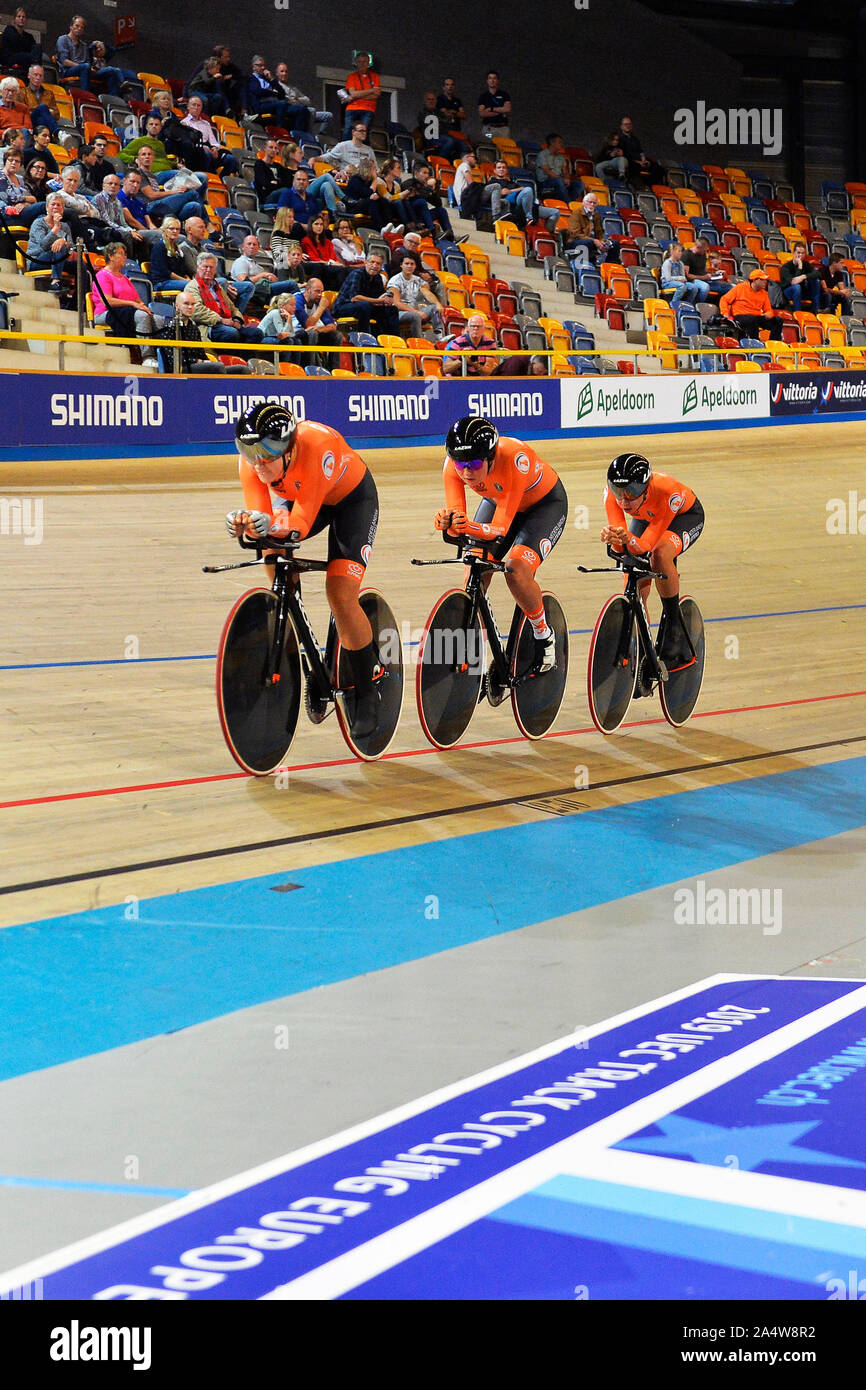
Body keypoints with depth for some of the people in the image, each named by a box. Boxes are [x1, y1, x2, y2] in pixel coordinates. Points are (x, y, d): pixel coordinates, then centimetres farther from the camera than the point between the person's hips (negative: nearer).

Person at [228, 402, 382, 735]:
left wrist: (273, 527, -62)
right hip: (296, 495, 6)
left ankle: (365, 696, -1)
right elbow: (261, 515, -32)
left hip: (351, 497, -6)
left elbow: (301, 524, -42)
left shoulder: (319, 447, -42)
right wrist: (245, 524, -54)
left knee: (341, 595, -17)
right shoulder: (252, 458, -28)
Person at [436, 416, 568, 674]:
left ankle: (544, 636, -1)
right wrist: (447, 522, -52)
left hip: (546, 504, -5)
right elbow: (456, 520, -29)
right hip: (497, 500, 5)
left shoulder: (515, 458, -41)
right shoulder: (454, 463, -28)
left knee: (517, 570, -27)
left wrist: (472, 528, -58)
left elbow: (501, 527, -39)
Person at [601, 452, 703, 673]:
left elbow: (647, 544, -41)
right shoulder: (613, 493, -33)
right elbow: (621, 546, -35)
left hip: (685, 516, -4)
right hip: (644, 519, 4)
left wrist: (628, 539, -62)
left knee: (660, 554, -35)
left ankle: (674, 626, -21)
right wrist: (613, 538, -58)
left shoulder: (668, 492, -43)